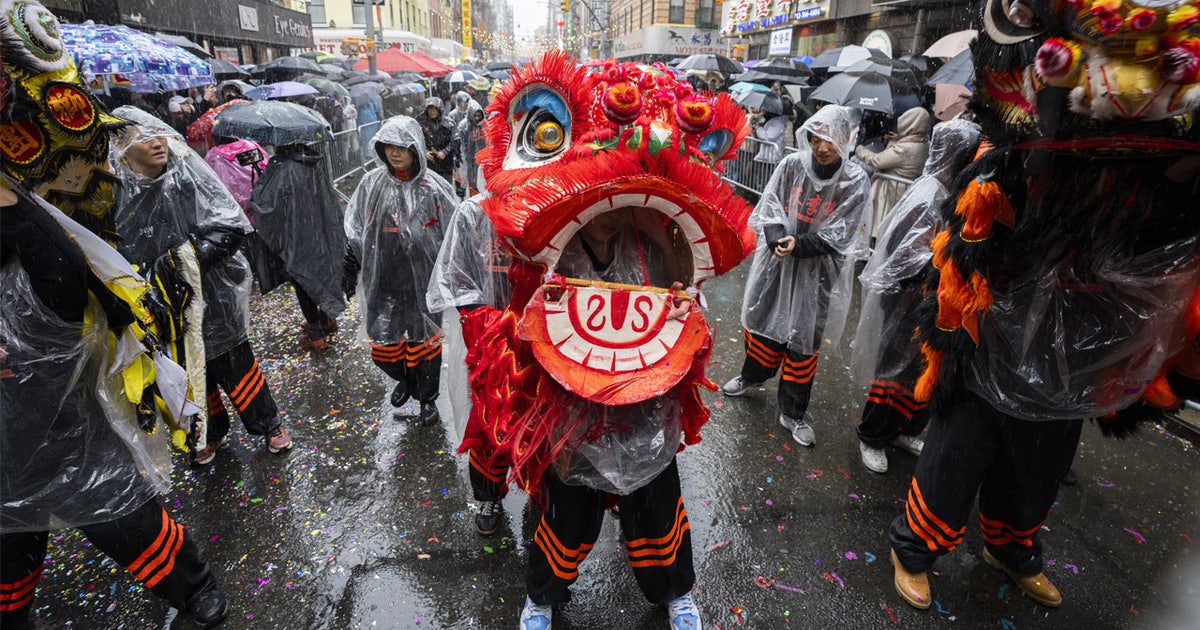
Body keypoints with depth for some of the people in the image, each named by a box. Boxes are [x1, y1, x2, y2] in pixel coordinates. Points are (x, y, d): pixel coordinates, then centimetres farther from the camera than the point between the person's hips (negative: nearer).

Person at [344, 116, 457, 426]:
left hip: (423, 279, -3)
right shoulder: (371, 184, 1)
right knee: (384, 342, 12)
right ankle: (404, 379, 44)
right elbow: (354, 232, 8)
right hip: (382, 278, 3)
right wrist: (350, 269, 7)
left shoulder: (434, 188, -7)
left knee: (424, 340, 8)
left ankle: (427, 398, 30)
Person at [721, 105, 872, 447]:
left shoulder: (855, 181, -10)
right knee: (764, 320, 17)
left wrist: (798, 245, -22)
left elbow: (839, 235, -12)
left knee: (804, 340, 6)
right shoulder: (792, 165, -6)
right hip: (776, 262, 2)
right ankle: (753, 375, 46)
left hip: (817, 270, -2)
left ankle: (793, 413, 22)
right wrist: (779, 239, -22)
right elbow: (769, 207, -4)